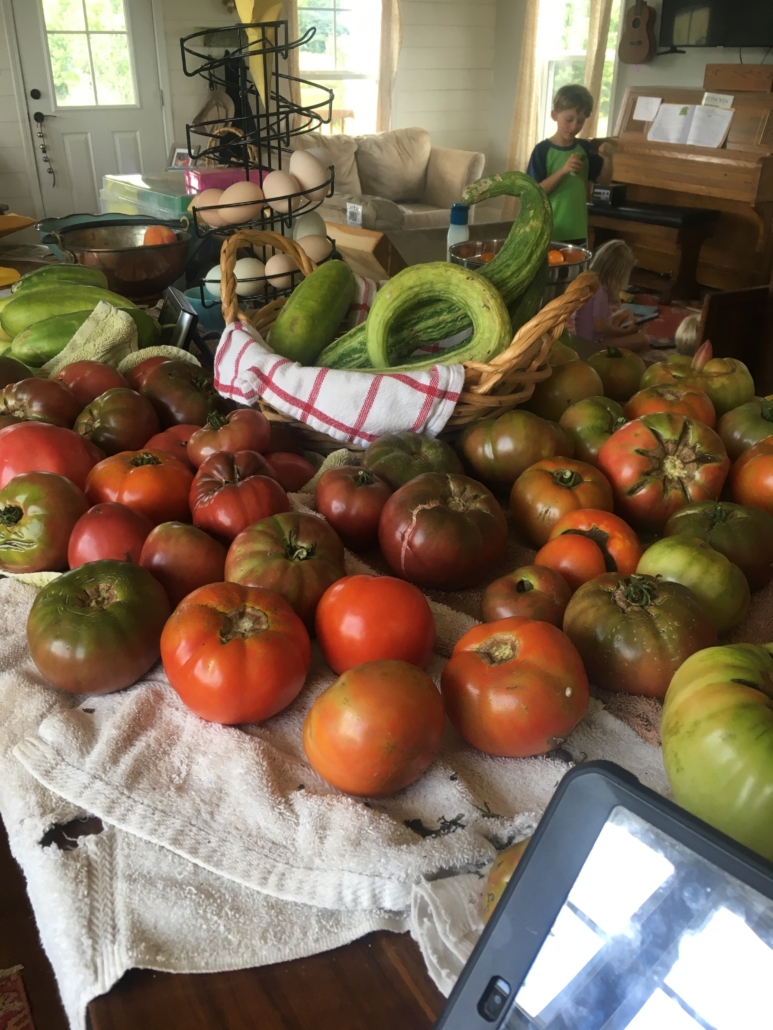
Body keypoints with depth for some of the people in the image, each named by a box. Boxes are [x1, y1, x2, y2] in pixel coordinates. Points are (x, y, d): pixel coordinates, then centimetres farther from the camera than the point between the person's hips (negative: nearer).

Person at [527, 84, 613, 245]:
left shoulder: (584, 148, 7)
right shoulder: (543, 150, -8)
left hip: (578, 232, 5)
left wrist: (608, 159, -7)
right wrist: (563, 170, -24)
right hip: (548, 233, -5)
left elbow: (604, 180, 12)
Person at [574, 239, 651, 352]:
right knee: (643, 339, -15)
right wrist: (627, 331, -18)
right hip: (594, 341, -10)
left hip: (587, 333, 10)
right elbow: (601, 327, -29)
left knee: (627, 312, 25)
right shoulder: (600, 292, -27)